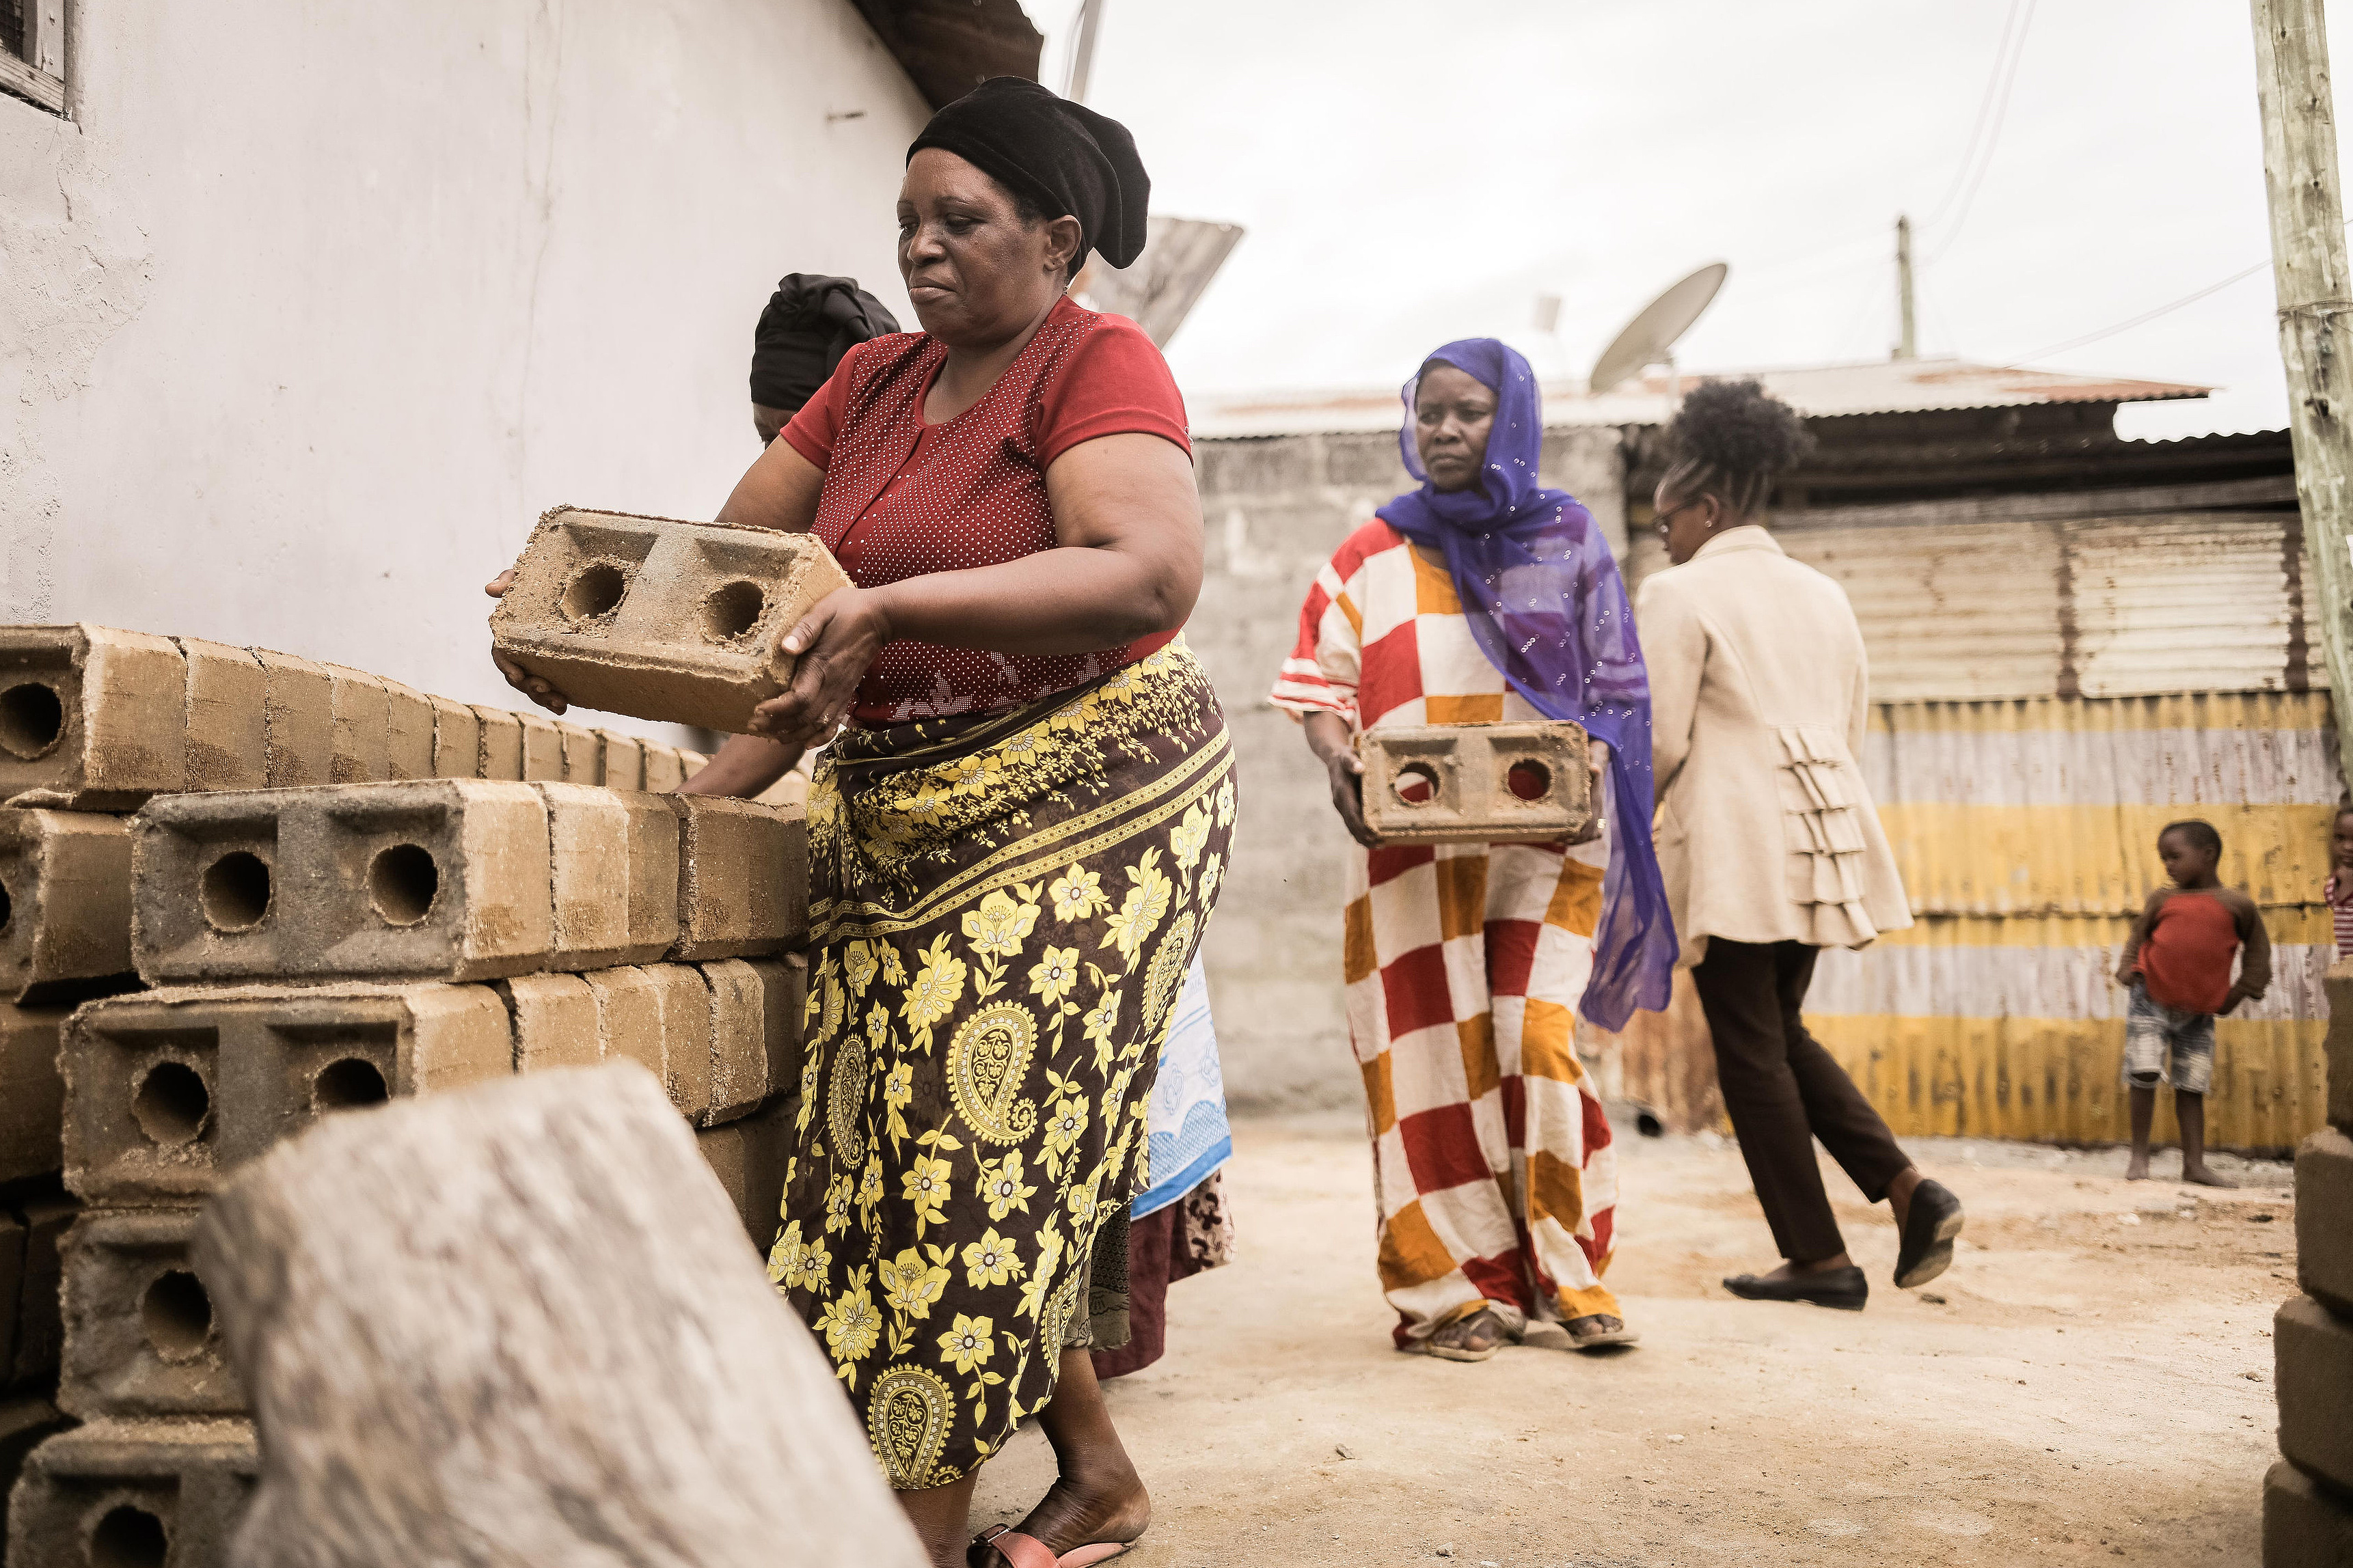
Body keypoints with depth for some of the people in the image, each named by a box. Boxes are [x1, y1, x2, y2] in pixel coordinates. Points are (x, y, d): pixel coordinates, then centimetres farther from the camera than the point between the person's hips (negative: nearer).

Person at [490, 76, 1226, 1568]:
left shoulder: (1101, 363, -6)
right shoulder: (875, 381, 16)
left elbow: (1151, 572, -23)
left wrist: (890, 607, -31)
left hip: (1080, 810, -6)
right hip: (899, 821, 6)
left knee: (972, 1153, -8)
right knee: (1011, 1162, 7)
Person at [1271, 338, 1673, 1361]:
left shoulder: (1567, 538, 12)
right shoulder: (1373, 555, 11)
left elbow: (1614, 692, 10)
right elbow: (1320, 686, 7)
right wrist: (1337, 760, -14)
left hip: (1544, 838, 0)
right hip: (1413, 846, 0)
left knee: (1537, 1042, -8)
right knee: (1438, 1053, -3)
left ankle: (1566, 1275, 4)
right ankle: (1449, 1289, 4)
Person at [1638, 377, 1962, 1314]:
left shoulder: (1680, 594, -7)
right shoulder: (1824, 595, 15)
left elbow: (1660, 743, -11)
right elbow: (1852, 729, 18)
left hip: (1731, 846, -7)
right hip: (1822, 828, 8)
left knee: (1750, 1050, 2)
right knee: (1782, 1031, 19)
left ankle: (1820, 1260, 6)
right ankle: (1910, 1191, 5)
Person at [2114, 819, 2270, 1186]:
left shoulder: (2238, 904, -1)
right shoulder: (2162, 898, 2)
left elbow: (2258, 947, 9)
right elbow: (2138, 934, 12)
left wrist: (2241, 990, 2)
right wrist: (2127, 965, -5)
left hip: (2198, 1014, 0)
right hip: (2150, 1003, 0)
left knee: (2192, 1087, 6)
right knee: (2144, 1074, -9)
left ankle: (2194, 1164, 13)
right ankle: (2139, 1156, 3)